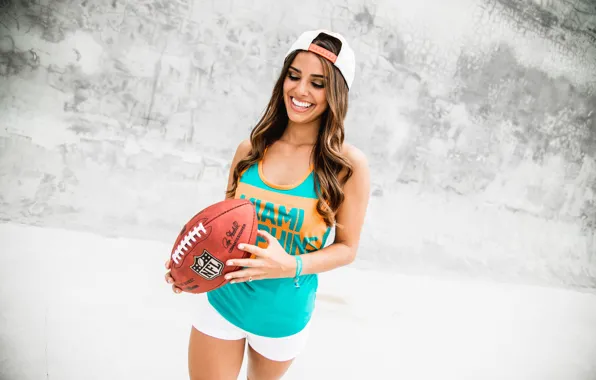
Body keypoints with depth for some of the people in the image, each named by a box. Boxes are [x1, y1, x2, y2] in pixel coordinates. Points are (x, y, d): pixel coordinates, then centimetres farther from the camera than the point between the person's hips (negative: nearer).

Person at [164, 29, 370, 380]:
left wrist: (291, 266, -25)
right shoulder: (251, 149, -6)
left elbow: (347, 248, -9)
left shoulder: (348, 164, -15)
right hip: (222, 300, 1)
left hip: (283, 315, -1)